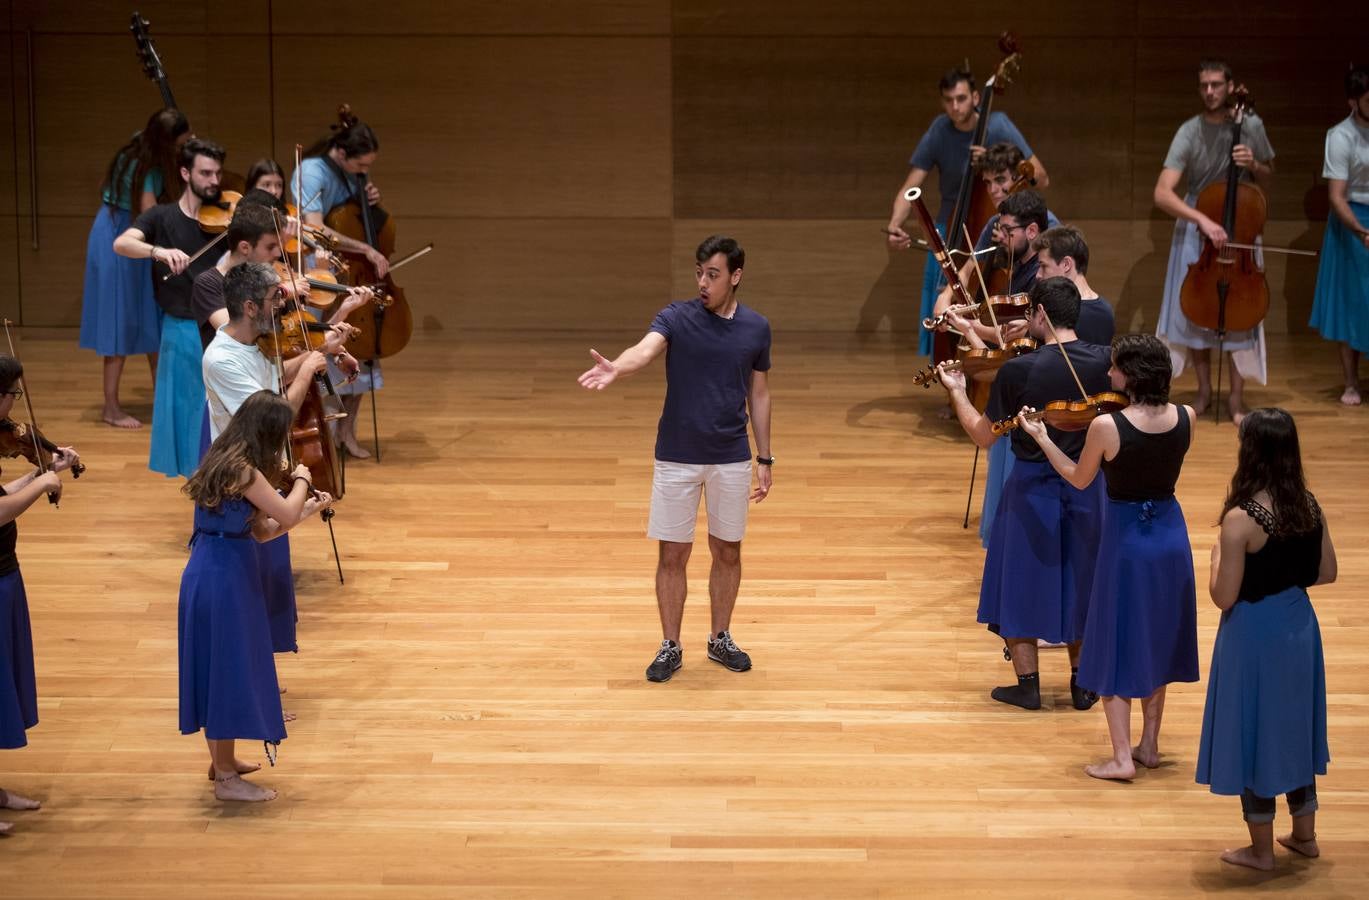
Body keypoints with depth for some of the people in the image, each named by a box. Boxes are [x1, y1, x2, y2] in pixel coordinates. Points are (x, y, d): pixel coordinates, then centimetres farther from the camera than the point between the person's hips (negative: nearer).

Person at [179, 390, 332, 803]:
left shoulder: (229, 463, 10)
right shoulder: (241, 470, -20)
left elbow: (263, 530, 12)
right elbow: (286, 514, -18)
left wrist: (306, 510, 9)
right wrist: (301, 479, -2)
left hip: (217, 573, 10)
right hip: (223, 579, -10)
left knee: (221, 671, 19)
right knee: (229, 672, -1)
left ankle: (222, 760, 32)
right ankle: (226, 778, 7)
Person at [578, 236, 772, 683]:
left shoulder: (756, 327, -1)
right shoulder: (676, 318, -10)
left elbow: (759, 395, 8)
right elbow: (645, 349, -31)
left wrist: (765, 459, 8)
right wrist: (615, 368, -54)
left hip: (732, 460, 2)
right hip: (677, 460, -2)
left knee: (728, 551, 13)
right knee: (673, 555, 5)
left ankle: (720, 639, 30)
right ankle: (670, 647, 18)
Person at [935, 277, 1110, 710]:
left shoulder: (1018, 370, -19)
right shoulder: (1102, 362, -10)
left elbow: (984, 435, -11)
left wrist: (957, 392, 6)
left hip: (1033, 487, -3)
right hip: (1086, 486, 3)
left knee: (1023, 580, 12)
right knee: (1080, 581, 17)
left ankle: (1027, 683, 16)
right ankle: (1082, 683, 23)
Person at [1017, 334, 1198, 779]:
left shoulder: (1106, 426, -21)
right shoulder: (1185, 419, -8)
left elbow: (1079, 479, -5)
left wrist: (1041, 438, 7)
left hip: (1125, 538, -5)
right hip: (1170, 534, 5)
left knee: (1117, 645, 6)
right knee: (1156, 640, 19)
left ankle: (1122, 757, 5)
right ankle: (1149, 745, 28)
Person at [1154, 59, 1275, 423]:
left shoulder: (1251, 126, -6)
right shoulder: (1189, 133, -14)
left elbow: (1268, 181, 8)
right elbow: (1163, 193, -23)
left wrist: (1254, 165, -15)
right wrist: (1203, 220, -36)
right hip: (1196, 230, -1)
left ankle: (1236, 395, 7)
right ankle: (1204, 389, 18)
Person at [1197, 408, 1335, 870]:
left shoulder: (1241, 519, -24)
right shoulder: (1309, 506, -4)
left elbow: (1224, 598, -19)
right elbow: (1326, 573, 6)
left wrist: (1217, 556, -2)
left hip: (1254, 633, -6)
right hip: (1298, 624, 6)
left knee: (1254, 730, 9)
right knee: (1294, 724, 22)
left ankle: (1261, 849, 20)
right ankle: (1304, 834, 35)